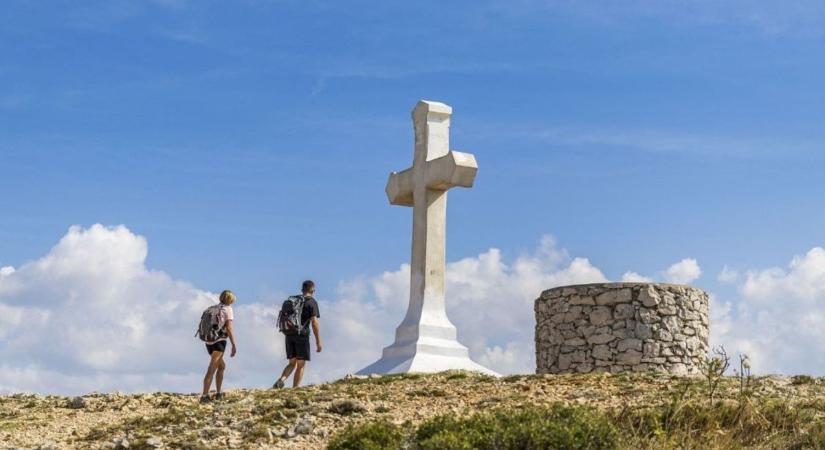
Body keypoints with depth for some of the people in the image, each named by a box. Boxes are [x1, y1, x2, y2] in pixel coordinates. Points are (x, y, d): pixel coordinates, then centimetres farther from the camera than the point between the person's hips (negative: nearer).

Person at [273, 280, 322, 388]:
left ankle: (281, 380, -11)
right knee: (301, 365, 4)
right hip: (302, 335, -5)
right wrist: (318, 342, -10)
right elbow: (314, 323, -11)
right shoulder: (312, 302, -4)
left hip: (289, 335, 5)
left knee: (292, 363, 14)